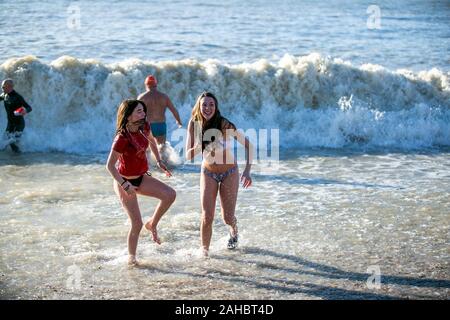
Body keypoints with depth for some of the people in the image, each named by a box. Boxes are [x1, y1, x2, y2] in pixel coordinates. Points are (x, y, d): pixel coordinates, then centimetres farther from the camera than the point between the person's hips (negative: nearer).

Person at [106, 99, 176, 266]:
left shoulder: (143, 127, -3)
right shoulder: (122, 138, -25)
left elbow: (151, 141, 21)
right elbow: (110, 166, -22)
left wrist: (159, 161, 16)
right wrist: (125, 185, -26)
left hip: (141, 177, 7)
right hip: (125, 181, -7)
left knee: (170, 194, -15)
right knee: (137, 224, -5)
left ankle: (152, 224, 7)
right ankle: (131, 257, 16)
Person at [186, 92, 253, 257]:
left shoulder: (224, 124, -24)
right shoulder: (194, 124, -15)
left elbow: (248, 145, -18)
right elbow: (188, 155, -15)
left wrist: (247, 171, -25)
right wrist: (202, 147, -34)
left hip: (229, 173, -2)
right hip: (208, 173, 2)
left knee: (227, 217, 2)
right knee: (207, 217, -10)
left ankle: (234, 232, 39)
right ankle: (204, 251, 10)